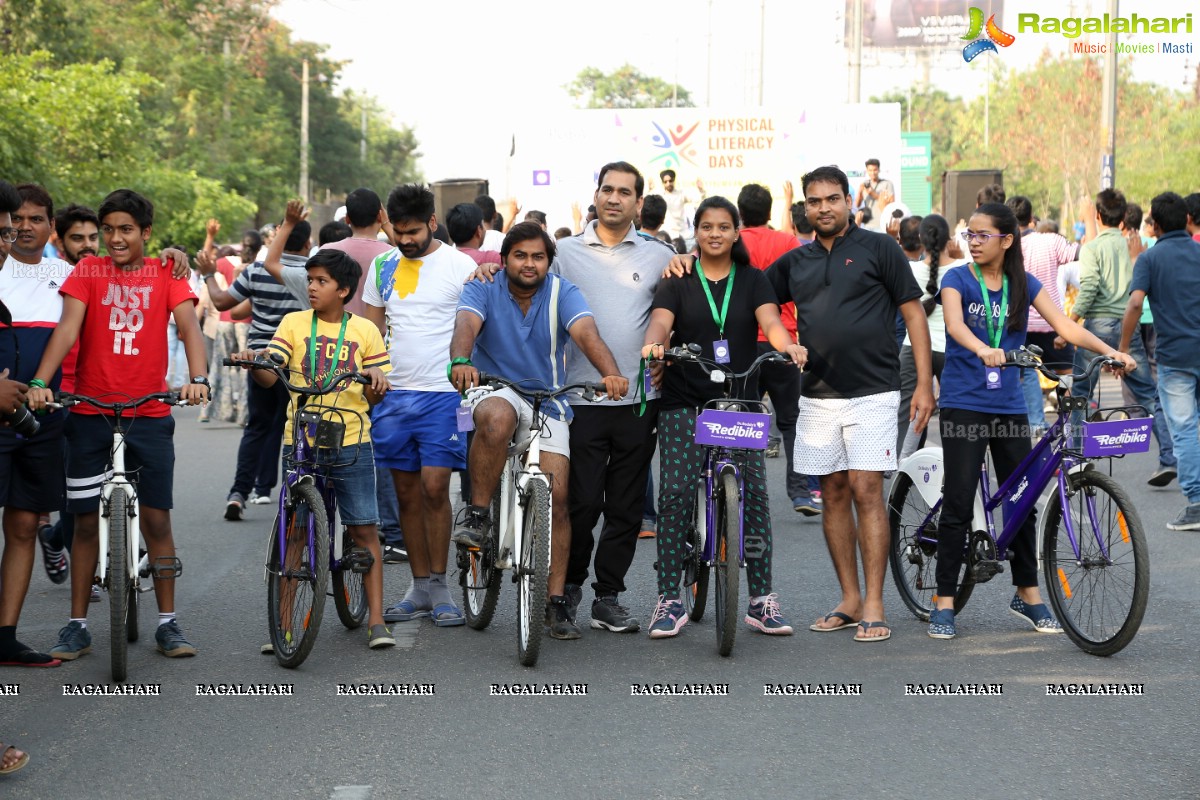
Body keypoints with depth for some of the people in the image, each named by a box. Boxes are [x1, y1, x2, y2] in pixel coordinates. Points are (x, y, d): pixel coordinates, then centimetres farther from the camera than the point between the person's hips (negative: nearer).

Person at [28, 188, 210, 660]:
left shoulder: (166, 274, 2)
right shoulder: (87, 272, 2)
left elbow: (188, 326, -10)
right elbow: (67, 328, -9)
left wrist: (198, 378, -29)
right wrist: (40, 382, -24)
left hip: (149, 414, 0)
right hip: (89, 413, 0)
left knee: (156, 518, 0)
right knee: (86, 520, 6)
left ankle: (168, 623, 10)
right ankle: (77, 625, 14)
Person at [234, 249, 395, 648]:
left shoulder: (364, 331, 7)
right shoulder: (295, 323, 6)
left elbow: (375, 396, 8)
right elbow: (268, 375, -5)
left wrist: (377, 383, -14)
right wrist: (252, 362, -26)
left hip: (351, 444, 0)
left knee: (365, 530, 0)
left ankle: (376, 621, 6)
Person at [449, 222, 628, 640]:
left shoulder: (562, 292, -4)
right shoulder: (484, 288, -5)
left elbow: (586, 333, -21)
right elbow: (466, 323, -25)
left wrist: (611, 373, -41)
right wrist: (461, 361, -48)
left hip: (549, 403, 2)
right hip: (495, 390, -2)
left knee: (556, 495, -9)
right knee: (497, 418, -39)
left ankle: (557, 601, 0)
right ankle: (477, 513, -21)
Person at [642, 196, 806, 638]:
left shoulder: (752, 280, 9)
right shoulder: (678, 282, 7)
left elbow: (769, 319, -8)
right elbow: (661, 320, -10)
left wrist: (788, 345, -30)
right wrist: (653, 344, -33)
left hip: (741, 402, 1)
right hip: (684, 403, -1)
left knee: (754, 494, -6)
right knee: (675, 493, -10)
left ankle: (762, 601, 2)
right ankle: (669, 600, -4)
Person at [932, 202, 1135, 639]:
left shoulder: (1024, 285, 6)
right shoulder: (957, 279, -4)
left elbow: (1065, 326, -2)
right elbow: (954, 323, -22)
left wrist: (1110, 351, -18)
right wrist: (982, 350, -43)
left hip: (1008, 405, 4)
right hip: (963, 403, -4)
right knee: (958, 504, -5)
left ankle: (1027, 594, 24)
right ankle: (944, 602, 2)